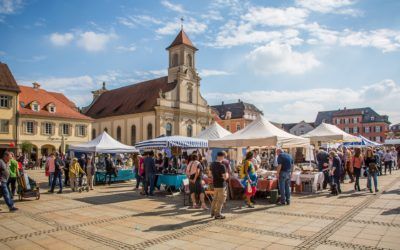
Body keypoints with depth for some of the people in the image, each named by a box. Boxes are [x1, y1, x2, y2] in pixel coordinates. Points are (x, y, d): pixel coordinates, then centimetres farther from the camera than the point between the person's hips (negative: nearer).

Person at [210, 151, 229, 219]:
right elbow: (225, 177, -22)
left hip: (215, 184, 8)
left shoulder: (212, 164, 3)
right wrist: (227, 175, -2)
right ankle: (217, 214, 10)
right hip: (221, 185, -7)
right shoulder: (222, 166, -22)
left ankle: (212, 213, 27)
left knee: (215, 198, 20)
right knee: (221, 200, 4)